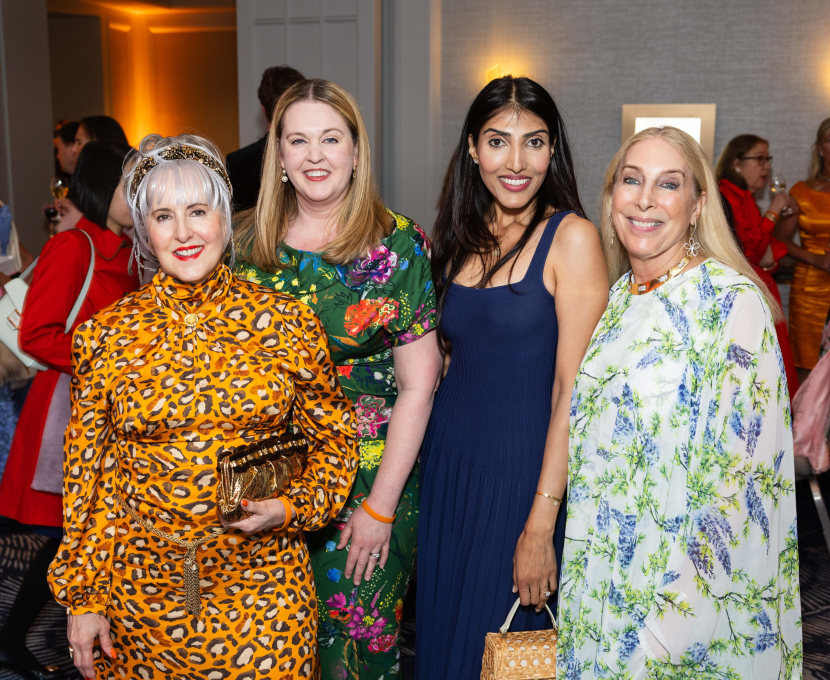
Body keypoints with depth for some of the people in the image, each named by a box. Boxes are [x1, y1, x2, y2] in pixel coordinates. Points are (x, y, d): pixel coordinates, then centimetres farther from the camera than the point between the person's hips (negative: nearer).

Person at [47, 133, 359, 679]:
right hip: (144, 588, 1)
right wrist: (82, 597, 3)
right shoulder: (105, 336, -4)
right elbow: (87, 472, 2)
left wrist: (294, 507, -11)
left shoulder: (286, 321, -5)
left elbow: (334, 435, 5)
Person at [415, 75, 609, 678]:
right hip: (446, 465, 6)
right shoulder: (459, 239, 7)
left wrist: (541, 525, -19)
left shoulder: (571, 237, -11)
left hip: (521, 475, -5)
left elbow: (572, 391, -15)